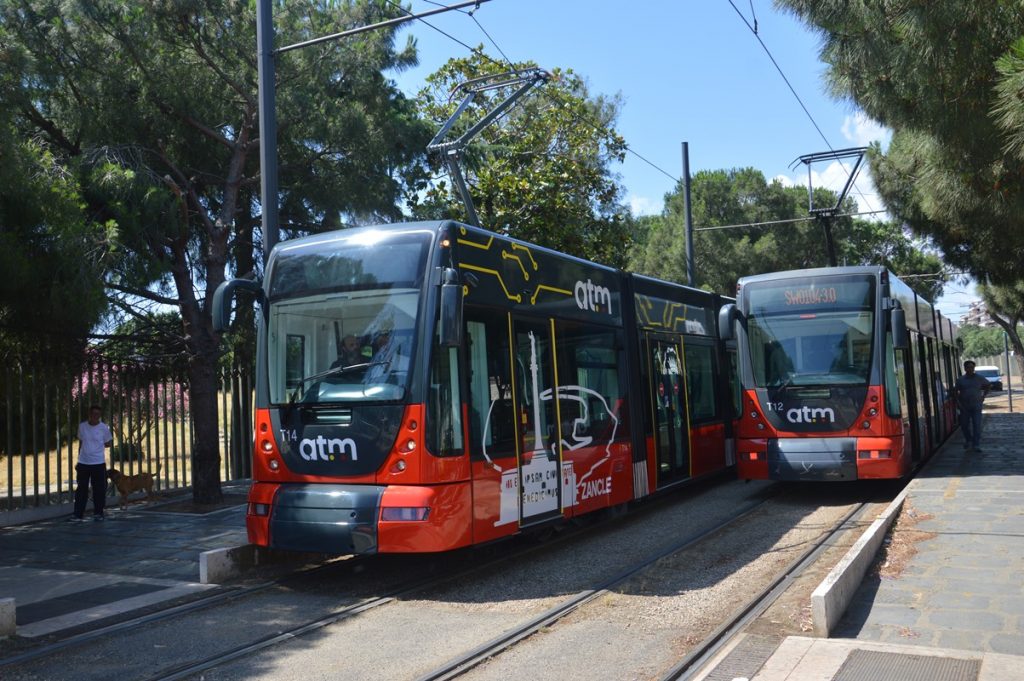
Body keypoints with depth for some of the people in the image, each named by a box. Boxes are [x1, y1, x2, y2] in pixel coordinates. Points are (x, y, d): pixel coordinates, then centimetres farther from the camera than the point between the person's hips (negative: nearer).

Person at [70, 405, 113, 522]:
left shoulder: (104, 428, -3)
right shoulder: (82, 426, 4)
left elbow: (109, 443, 7)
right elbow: (81, 443, 14)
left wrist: (97, 445, -3)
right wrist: (79, 460, 15)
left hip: (99, 463, -2)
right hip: (83, 463, 2)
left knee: (99, 490, 4)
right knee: (81, 490, 4)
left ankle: (98, 513, 16)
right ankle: (78, 514, 8)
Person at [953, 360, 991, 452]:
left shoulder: (979, 378, 2)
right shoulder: (960, 380, 1)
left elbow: (988, 385, 18)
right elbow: (955, 391, 7)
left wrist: (983, 396, 10)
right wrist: (958, 401, -5)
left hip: (976, 406, -1)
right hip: (964, 406, 1)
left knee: (977, 425, -8)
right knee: (964, 425, 6)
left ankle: (976, 445, -5)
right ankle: (968, 440, 30)